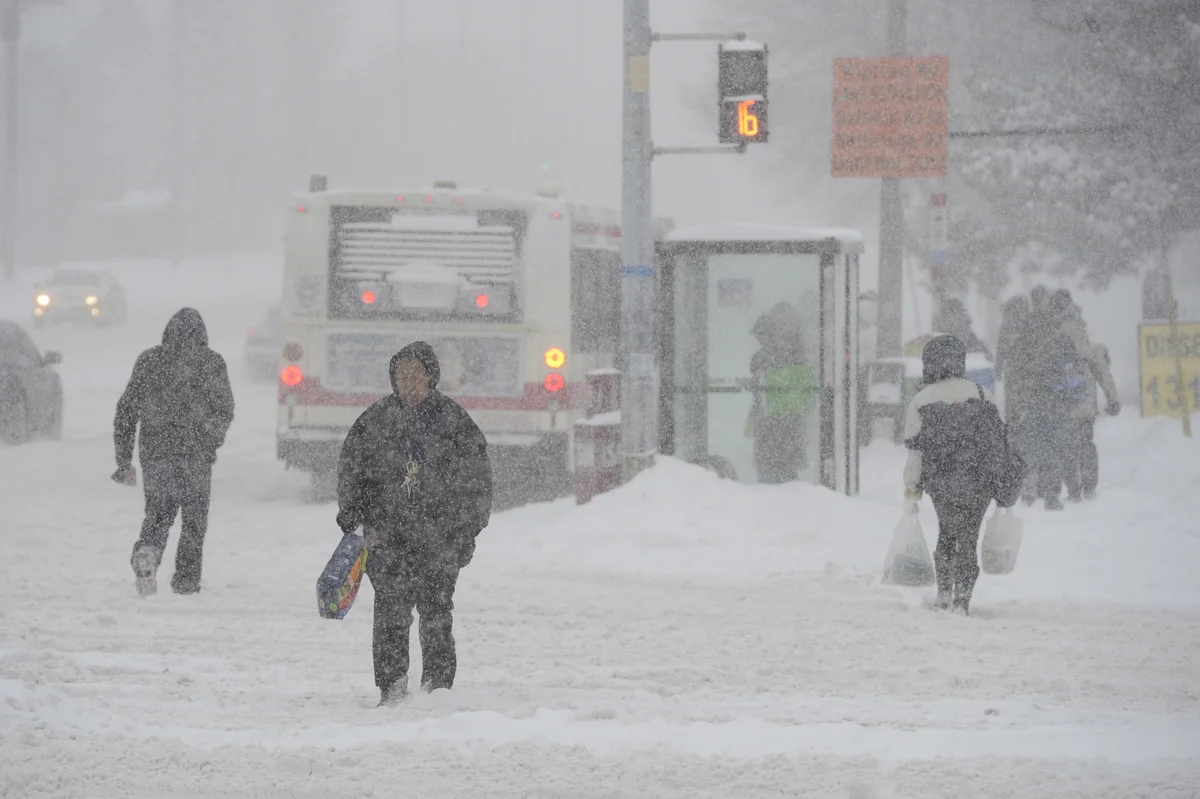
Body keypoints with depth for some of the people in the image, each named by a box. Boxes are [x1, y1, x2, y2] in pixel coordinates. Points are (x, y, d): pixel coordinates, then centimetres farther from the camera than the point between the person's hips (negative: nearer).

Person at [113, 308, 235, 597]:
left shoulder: (148, 361, 7)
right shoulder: (211, 362, 0)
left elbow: (126, 411, 8)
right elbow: (225, 411, 0)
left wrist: (123, 461, 14)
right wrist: (212, 439, 22)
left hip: (154, 452, 2)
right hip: (195, 454, -2)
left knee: (159, 511, 13)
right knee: (194, 517, 12)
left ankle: (146, 552, -16)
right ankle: (186, 579, 9)